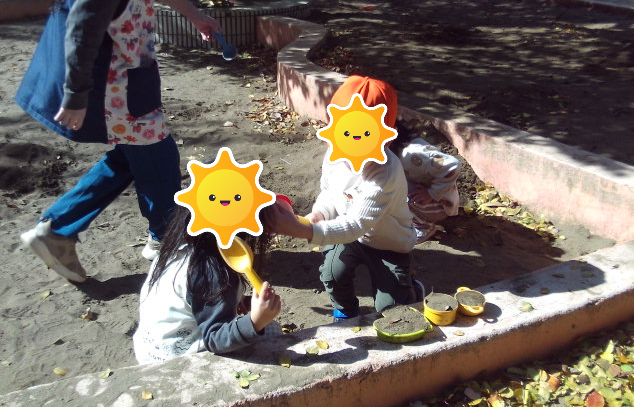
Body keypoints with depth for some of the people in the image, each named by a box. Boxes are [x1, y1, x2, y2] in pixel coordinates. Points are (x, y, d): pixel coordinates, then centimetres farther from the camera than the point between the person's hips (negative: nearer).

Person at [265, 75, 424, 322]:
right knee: (332, 274, -20)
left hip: (390, 244, -4)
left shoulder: (386, 174, -39)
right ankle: (345, 311, 14)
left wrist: (303, 231, -51)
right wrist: (317, 214, -24)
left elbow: (356, 226, -41)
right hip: (348, 235, 4)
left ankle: (412, 289, 33)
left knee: (388, 310, -2)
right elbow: (328, 194, 0)